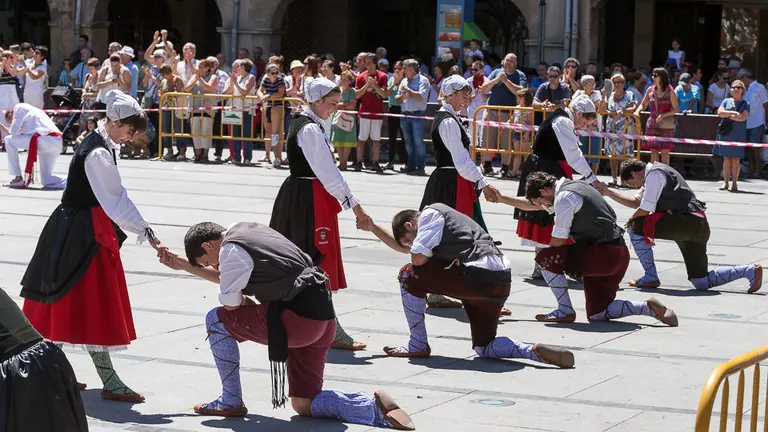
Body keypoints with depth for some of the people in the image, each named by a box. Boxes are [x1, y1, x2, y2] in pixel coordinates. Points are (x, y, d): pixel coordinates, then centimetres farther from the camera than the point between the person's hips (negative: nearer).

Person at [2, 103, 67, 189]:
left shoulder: (19, 108, 6)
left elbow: (14, 132, -1)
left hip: (46, 140, -9)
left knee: (8, 140, 4)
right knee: (46, 180, 16)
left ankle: (18, 178, 6)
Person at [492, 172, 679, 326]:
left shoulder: (565, 197, -14)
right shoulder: (572, 185, 17)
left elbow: (558, 240, -12)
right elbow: (532, 205, 30)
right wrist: (502, 199, 33)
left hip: (604, 255, -10)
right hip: (619, 253, 10)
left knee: (545, 257, -6)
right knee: (597, 314, 14)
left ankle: (565, 311, 0)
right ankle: (649, 307, 1)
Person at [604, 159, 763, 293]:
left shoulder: (654, 175, -9)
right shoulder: (653, 174, 22)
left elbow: (645, 210, -12)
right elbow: (636, 202, 27)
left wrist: (631, 220, 8)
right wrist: (608, 192, 25)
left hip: (688, 221, -10)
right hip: (698, 226, 10)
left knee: (636, 226, -5)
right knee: (701, 283, 9)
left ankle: (650, 278, -2)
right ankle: (749, 271, 4)